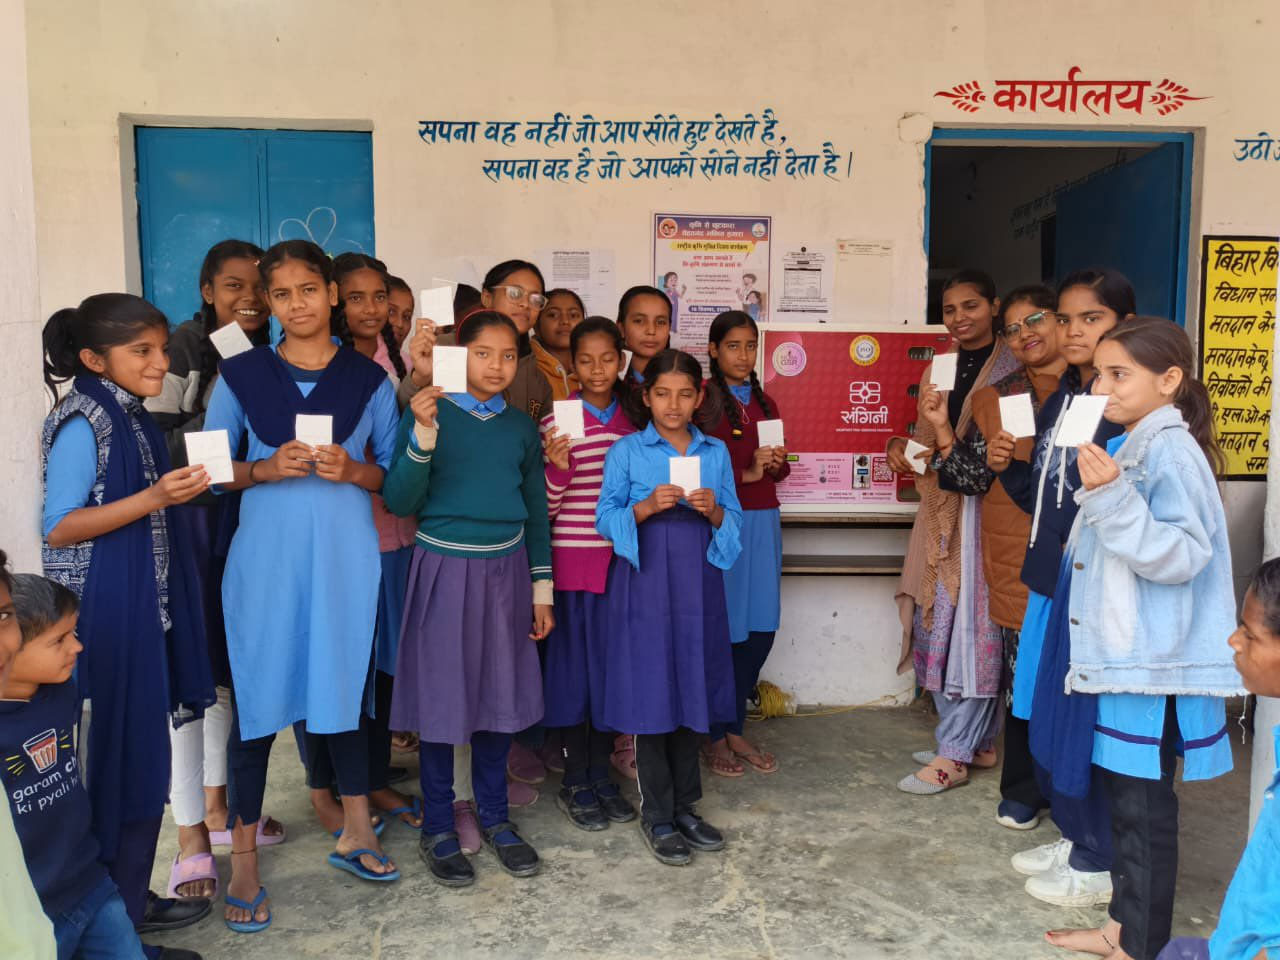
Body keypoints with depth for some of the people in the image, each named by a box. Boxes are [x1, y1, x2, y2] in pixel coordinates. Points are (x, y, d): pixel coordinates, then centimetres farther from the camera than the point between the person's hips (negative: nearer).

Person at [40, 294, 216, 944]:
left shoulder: (132, 417, 11)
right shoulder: (82, 423, -14)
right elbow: (58, 527, -18)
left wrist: (180, 490, 7)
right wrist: (153, 498, -25)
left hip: (143, 609, 8)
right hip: (103, 615, -8)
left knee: (142, 756, 14)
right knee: (122, 755, 1)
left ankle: (129, 898, 28)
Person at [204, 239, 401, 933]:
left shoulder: (369, 379, 5)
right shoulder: (240, 375, 3)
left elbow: (393, 473, 8)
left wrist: (350, 470, -12)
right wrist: (266, 469, -14)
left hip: (345, 556, 1)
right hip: (265, 556, -1)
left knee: (345, 689, 11)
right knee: (257, 699, 1)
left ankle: (355, 835, 29)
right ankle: (243, 863, 15)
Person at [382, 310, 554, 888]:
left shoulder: (522, 427, 5)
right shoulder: (427, 415, -7)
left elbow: (536, 512, 11)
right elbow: (399, 502, -13)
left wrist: (541, 589, 10)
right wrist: (424, 433, -25)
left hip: (505, 569, 4)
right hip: (444, 568, -3)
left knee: (500, 694, 11)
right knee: (441, 697, 4)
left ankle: (494, 816, 28)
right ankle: (437, 828, 21)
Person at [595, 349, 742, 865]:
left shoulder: (716, 452, 8)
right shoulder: (626, 451, -1)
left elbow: (734, 522, 9)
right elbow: (605, 519, -4)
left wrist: (714, 511, -12)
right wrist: (647, 506, -20)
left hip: (697, 583, 3)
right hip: (645, 584, -3)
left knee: (691, 691, 10)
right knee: (651, 694, 1)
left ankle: (686, 806, 26)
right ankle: (657, 817, 15)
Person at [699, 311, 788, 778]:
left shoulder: (764, 403, 16)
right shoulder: (703, 400, -5)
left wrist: (777, 463, 0)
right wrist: (745, 473, -16)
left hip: (763, 520, 7)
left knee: (760, 629, 8)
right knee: (723, 630, -2)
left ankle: (735, 730, 24)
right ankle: (713, 738, 15)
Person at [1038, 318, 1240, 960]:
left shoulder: (1171, 451, -16)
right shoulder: (1129, 447, 13)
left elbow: (1181, 554, -25)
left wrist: (1112, 498, -32)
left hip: (1153, 663, -10)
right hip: (1122, 655, 10)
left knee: (1144, 802, 1)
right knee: (1122, 792, 17)